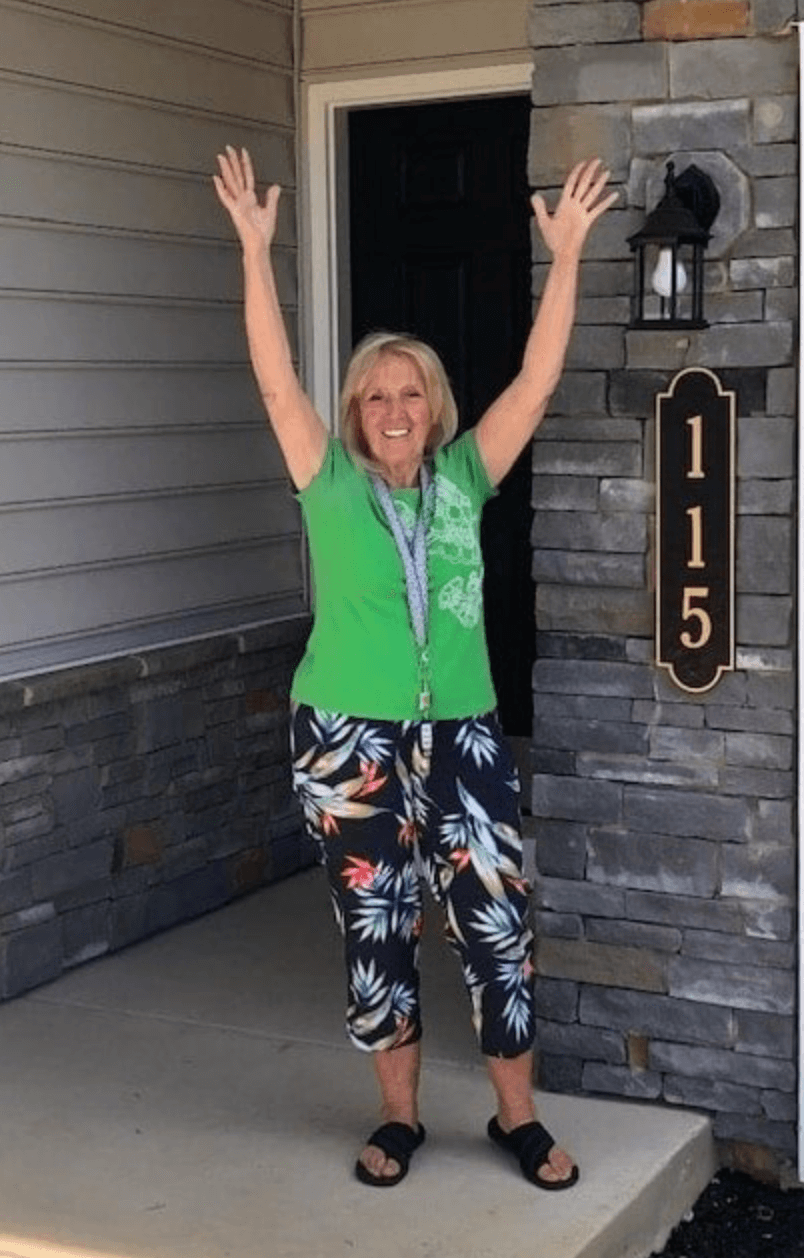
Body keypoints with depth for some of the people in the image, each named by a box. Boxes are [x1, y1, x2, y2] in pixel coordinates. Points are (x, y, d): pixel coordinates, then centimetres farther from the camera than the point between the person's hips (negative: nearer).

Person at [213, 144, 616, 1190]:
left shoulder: (464, 479, 5)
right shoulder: (331, 485, 0)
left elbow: (537, 380, -2)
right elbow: (275, 378, -9)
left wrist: (566, 254, -9)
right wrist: (255, 248, -17)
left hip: (460, 734, 1)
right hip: (349, 739, -1)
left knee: (499, 924, 2)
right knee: (375, 932, 8)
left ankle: (518, 1116, 18)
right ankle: (399, 1115, 25)